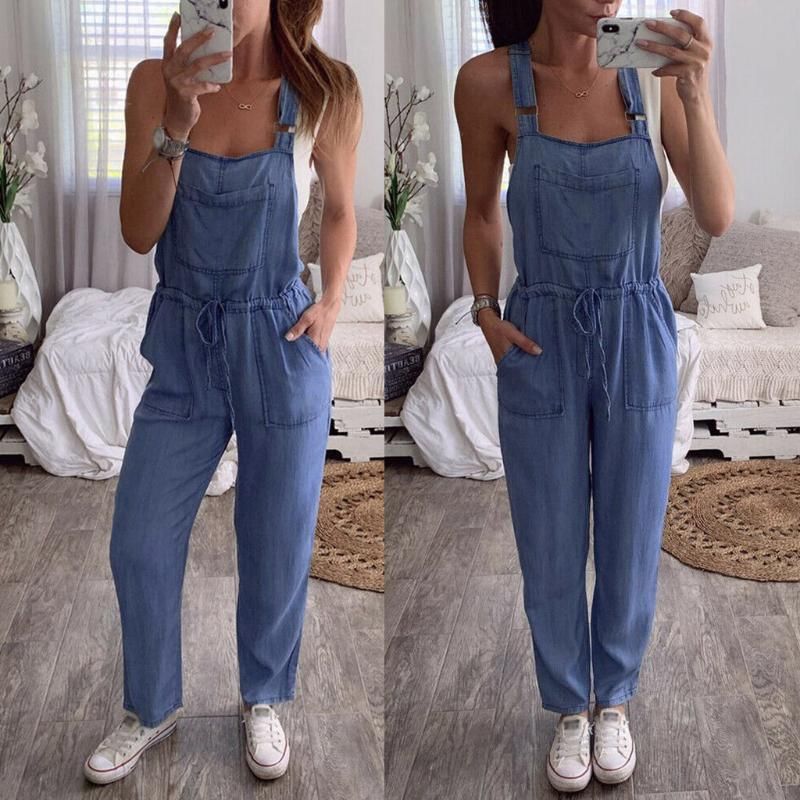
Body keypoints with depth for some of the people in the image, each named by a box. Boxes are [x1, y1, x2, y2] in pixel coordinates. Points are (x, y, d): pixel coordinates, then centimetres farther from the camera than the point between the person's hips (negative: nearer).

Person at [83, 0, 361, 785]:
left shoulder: (324, 91, -9)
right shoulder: (156, 81, -8)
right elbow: (138, 233, -12)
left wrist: (331, 300, -7)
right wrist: (175, 124, -24)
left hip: (281, 345, -1)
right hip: (183, 344, 2)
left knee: (276, 546, 12)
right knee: (138, 542, 9)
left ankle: (262, 701, 37)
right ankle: (151, 708, 33)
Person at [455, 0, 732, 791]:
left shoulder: (654, 76, -8)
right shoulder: (487, 80, -11)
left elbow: (718, 218, -16)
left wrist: (695, 94, -30)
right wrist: (485, 312, -9)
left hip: (638, 346, 1)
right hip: (541, 349, -1)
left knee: (630, 544, 13)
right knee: (550, 550, 10)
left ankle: (612, 700, 39)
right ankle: (569, 708, 36)